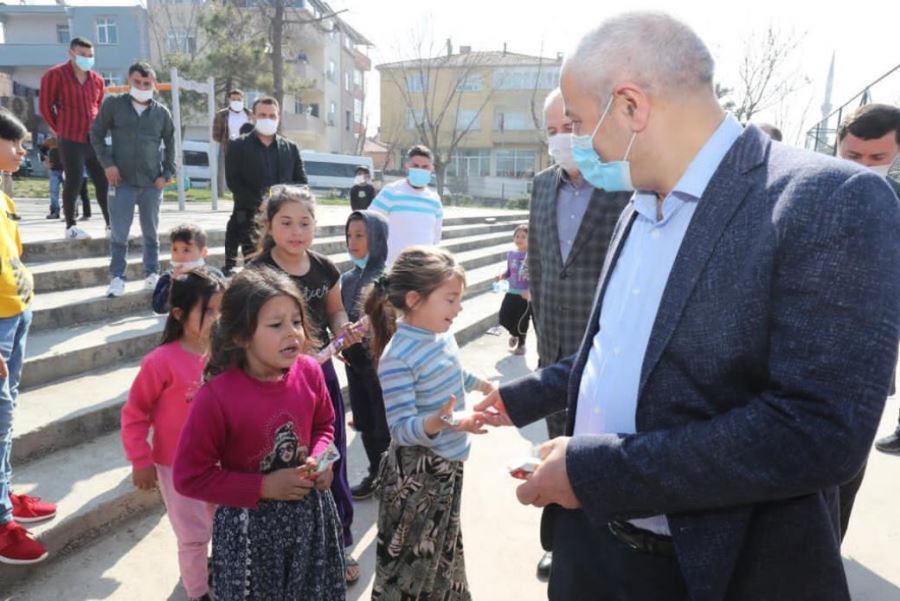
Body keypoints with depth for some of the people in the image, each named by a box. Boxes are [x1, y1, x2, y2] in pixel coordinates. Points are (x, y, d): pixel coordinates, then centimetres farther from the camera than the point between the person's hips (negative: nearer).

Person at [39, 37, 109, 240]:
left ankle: (110, 224, 11)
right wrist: (60, 130, 6)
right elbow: (46, 107, 0)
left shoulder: (97, 80, 11)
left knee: (104, 181, 4)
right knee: (73, 183, -2)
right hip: (71, 141, -5)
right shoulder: (55, 75, -4)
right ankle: (70, 226, 8)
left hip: (95, 139, 5)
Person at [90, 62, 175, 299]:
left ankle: (152, 275, 20)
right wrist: (107, 163, -4)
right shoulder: (113, 104, 2)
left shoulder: (161, 112, 5)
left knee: (151, 232, 10)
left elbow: (170, 144, 12)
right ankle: (117, 278, 6)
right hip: (123, 181, -1)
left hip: (152, 183, 1)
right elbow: (96, 134, 6)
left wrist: (167, 174, 3)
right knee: (119, 233, -2)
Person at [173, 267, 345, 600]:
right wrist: (263, 487, -20)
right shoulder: (216, 396, -25)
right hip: (249, 524, -4)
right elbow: (189, 476, -17)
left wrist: (320, 458, -11)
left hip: (309, 510, 4)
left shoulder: (309, 372, -12)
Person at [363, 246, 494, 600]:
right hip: (416, 470, -8)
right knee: (412, 555, 10)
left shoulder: (443, 334, -3)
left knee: (444, 545, 27)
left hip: (450, 460, 8)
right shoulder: (397, 356, -27)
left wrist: (483, 386, 30)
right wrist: (438, 423, -44)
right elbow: (400, 429, -28)